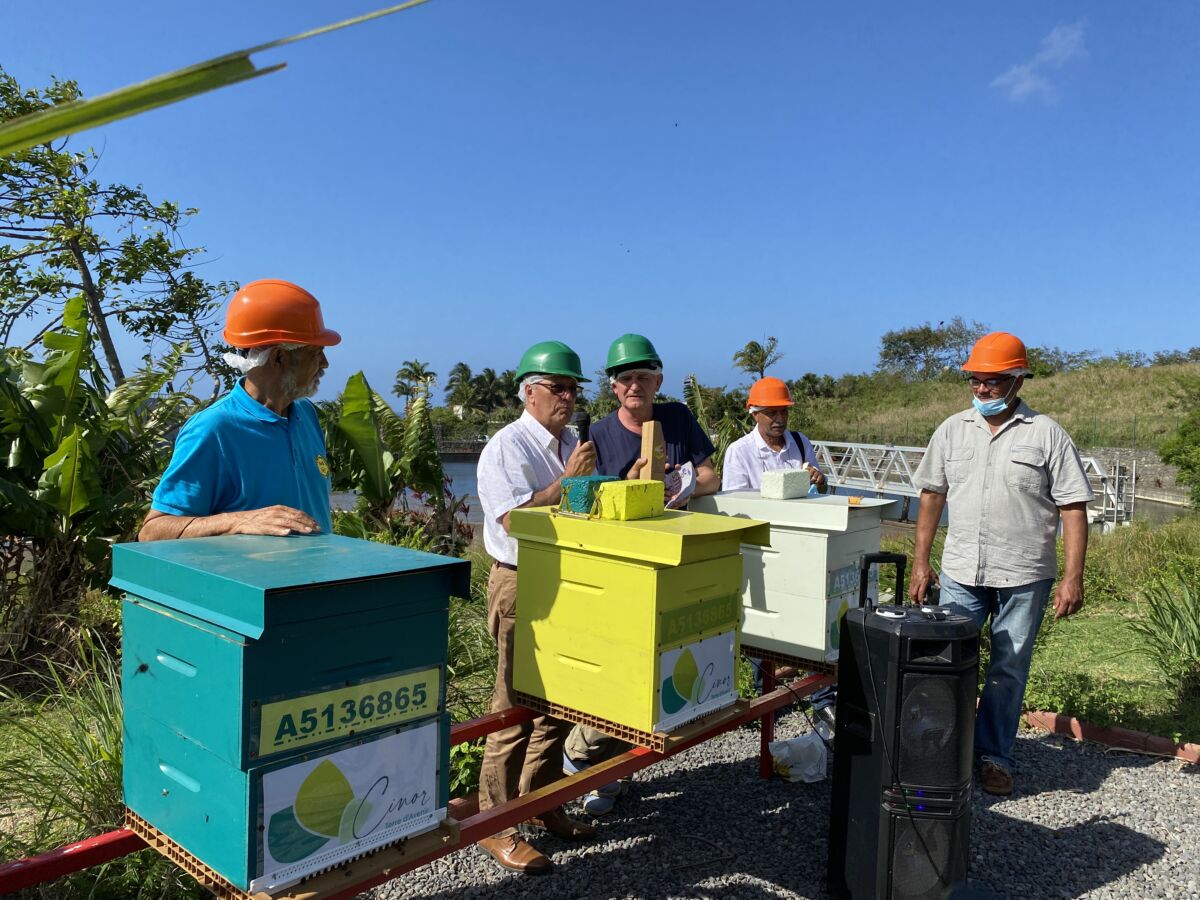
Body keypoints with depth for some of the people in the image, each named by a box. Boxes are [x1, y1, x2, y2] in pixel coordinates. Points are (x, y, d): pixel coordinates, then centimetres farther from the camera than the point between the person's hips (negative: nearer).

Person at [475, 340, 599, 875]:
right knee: (515, 711, -1)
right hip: (523, 588, -8)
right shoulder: (507, 446, -11)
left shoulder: (575, 444, 13)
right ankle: (497, 826, 12)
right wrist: (568, 480, -21)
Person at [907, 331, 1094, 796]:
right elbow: (932, 496, 9)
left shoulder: (1047, 435, -4)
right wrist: (920, 563, 6)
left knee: (1008, 670, 9)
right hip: (960, 573, 3)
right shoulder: (952, 430, 5)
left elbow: (1073, 510, -5)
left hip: (1024, 577, -2)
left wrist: (1072, 577, -11)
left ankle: (994, 757, 25)